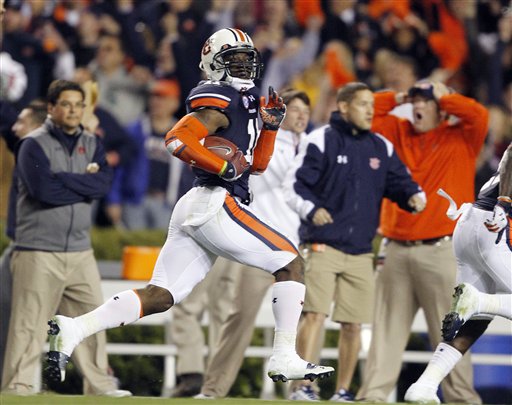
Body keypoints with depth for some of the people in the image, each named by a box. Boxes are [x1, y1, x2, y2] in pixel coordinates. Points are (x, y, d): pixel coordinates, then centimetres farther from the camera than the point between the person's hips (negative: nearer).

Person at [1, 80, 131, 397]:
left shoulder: (91, 144, 13)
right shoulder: (35, 144, -5)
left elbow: (104, 182, -4)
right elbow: (44, 189, -20)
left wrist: (63, 180, -13)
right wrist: (85, 184, -9)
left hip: (80, 250, 6)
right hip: (39, 251, -6)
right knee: (29, 323, -7)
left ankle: (99, 385, 17)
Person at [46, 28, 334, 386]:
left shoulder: (243, 101, 25)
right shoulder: (220, 102, -5)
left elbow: (256, 164, 28)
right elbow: (177, 140, -19)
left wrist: (270, 125, 15)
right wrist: (225, 167, -15)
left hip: (192, 210, 9)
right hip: (216, 204, -9)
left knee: (160, 296, 1)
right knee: (291, 263, -2)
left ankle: (74, 329, -11)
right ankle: (284, 360, -5)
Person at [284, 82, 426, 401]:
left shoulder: (381, 147, 13)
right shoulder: (321, 141, -2)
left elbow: (399, 181, 16)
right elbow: (295, 184, -7)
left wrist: (414, 197, -6)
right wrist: (311, 208, -24)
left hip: (361, 252, 5)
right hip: (323, 246, -5)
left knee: (353, 324, 6)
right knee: (315, 314, -15)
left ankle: (343, 391, 16)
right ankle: (304, 387, -15)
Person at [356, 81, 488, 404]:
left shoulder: (460, 138, 5)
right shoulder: (398, 132, 17)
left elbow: (479, 115, -14)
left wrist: (445, 97, -1)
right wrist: (397, 98, 13)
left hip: (440, 252, -4)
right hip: (397, 251, 4)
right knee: (388, 328, 2)